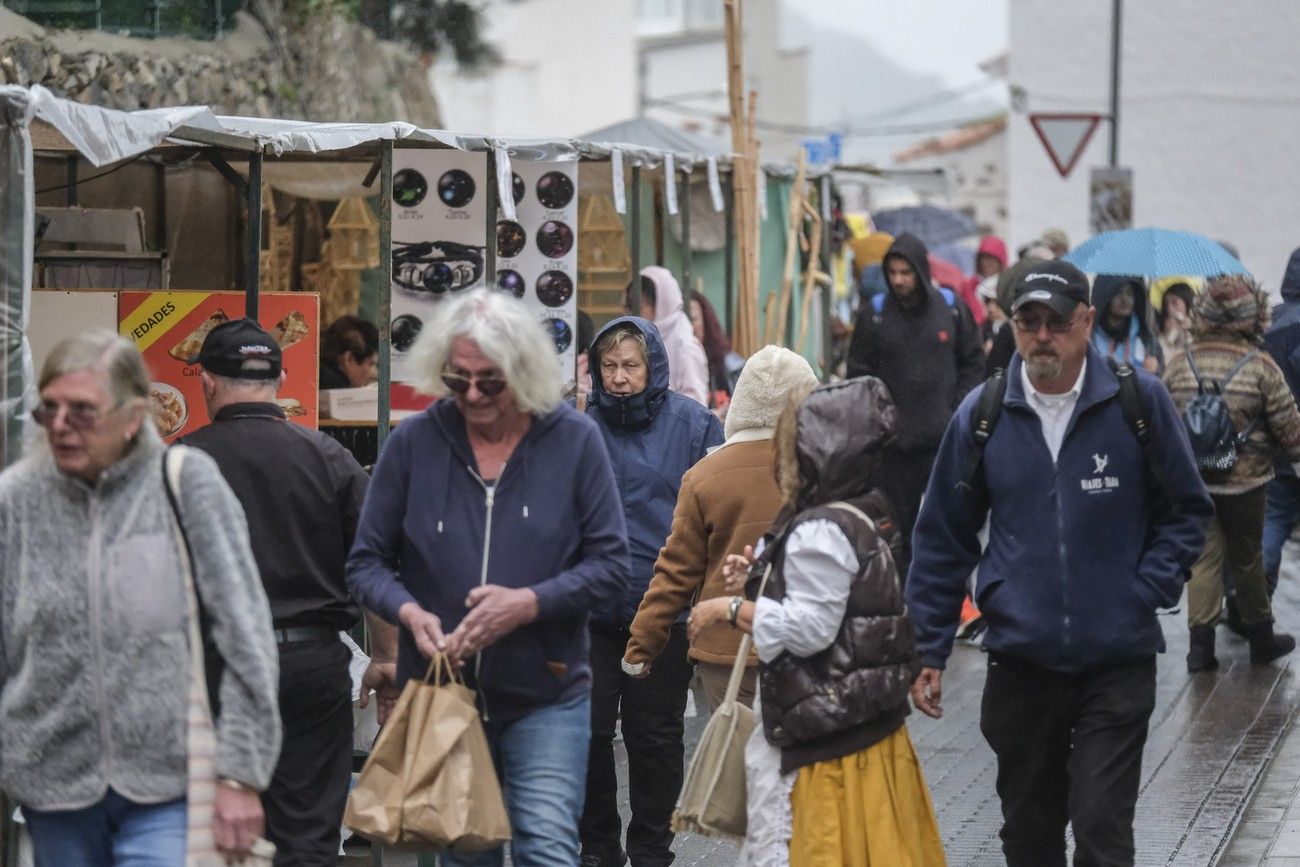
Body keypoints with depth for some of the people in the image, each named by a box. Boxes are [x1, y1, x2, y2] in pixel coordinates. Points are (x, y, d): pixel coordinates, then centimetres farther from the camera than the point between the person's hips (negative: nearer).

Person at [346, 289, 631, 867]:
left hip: (546, 695, -2)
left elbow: (610, 565, -3)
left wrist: (528, 603, -18)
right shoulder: (413, 443, 0)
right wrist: (410, 612, -16)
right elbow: (366, 563, 5)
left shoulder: (575, 441, -3)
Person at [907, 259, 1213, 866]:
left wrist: (1149, 590, -8)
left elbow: (1187, 511, 6)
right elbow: (942, 540, 7)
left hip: (1119, 662, -2)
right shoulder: (981, 416, 0)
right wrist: (929, 651, 6)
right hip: (1020, 662, 2)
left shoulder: (1139, 400, -5)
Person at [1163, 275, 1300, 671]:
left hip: (1191, 479, 2)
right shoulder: (1261, 367, -13)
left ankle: (1200, 641, -1)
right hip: (1244, 481, -2)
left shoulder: (1180, 363, -4)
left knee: (1204, 557, 7)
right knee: (1247, 558, 12)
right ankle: (1260, 635, 27)